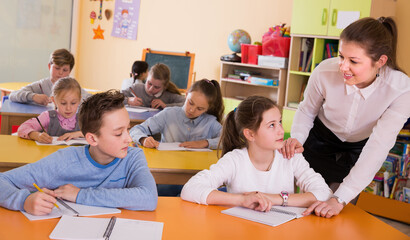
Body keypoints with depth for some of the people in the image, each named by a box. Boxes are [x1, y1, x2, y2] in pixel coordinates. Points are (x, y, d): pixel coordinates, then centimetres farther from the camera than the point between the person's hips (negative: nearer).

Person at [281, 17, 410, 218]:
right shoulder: (324, 71, -30)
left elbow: (377, 148, -37)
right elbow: (307, 110, -8)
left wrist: (340, 199, -43)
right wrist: (297, 138, -30)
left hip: (358, 151, 0)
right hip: (320, 140, 1)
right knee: (307, 205, 8)